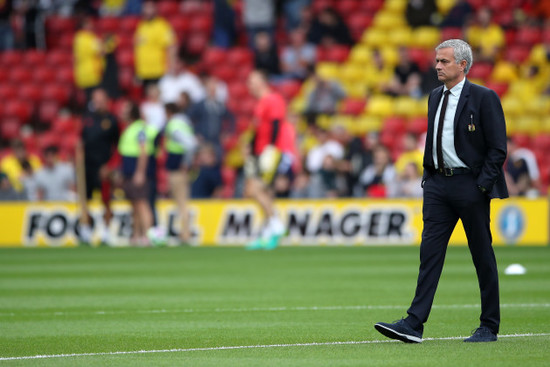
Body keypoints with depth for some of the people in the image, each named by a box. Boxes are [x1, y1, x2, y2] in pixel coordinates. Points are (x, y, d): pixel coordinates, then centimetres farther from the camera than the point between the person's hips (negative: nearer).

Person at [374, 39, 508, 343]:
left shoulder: (484, 98, -7)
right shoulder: (436, 97, 13)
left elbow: (498, 148, -8)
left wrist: (482, 185, -14)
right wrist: (429, 177, 12)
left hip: (470, 184, -6)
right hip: (439, 183, 6)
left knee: (482, 255, 3)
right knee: (430, 251, -3)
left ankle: (489, 326, 12)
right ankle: (414, 324, -8)